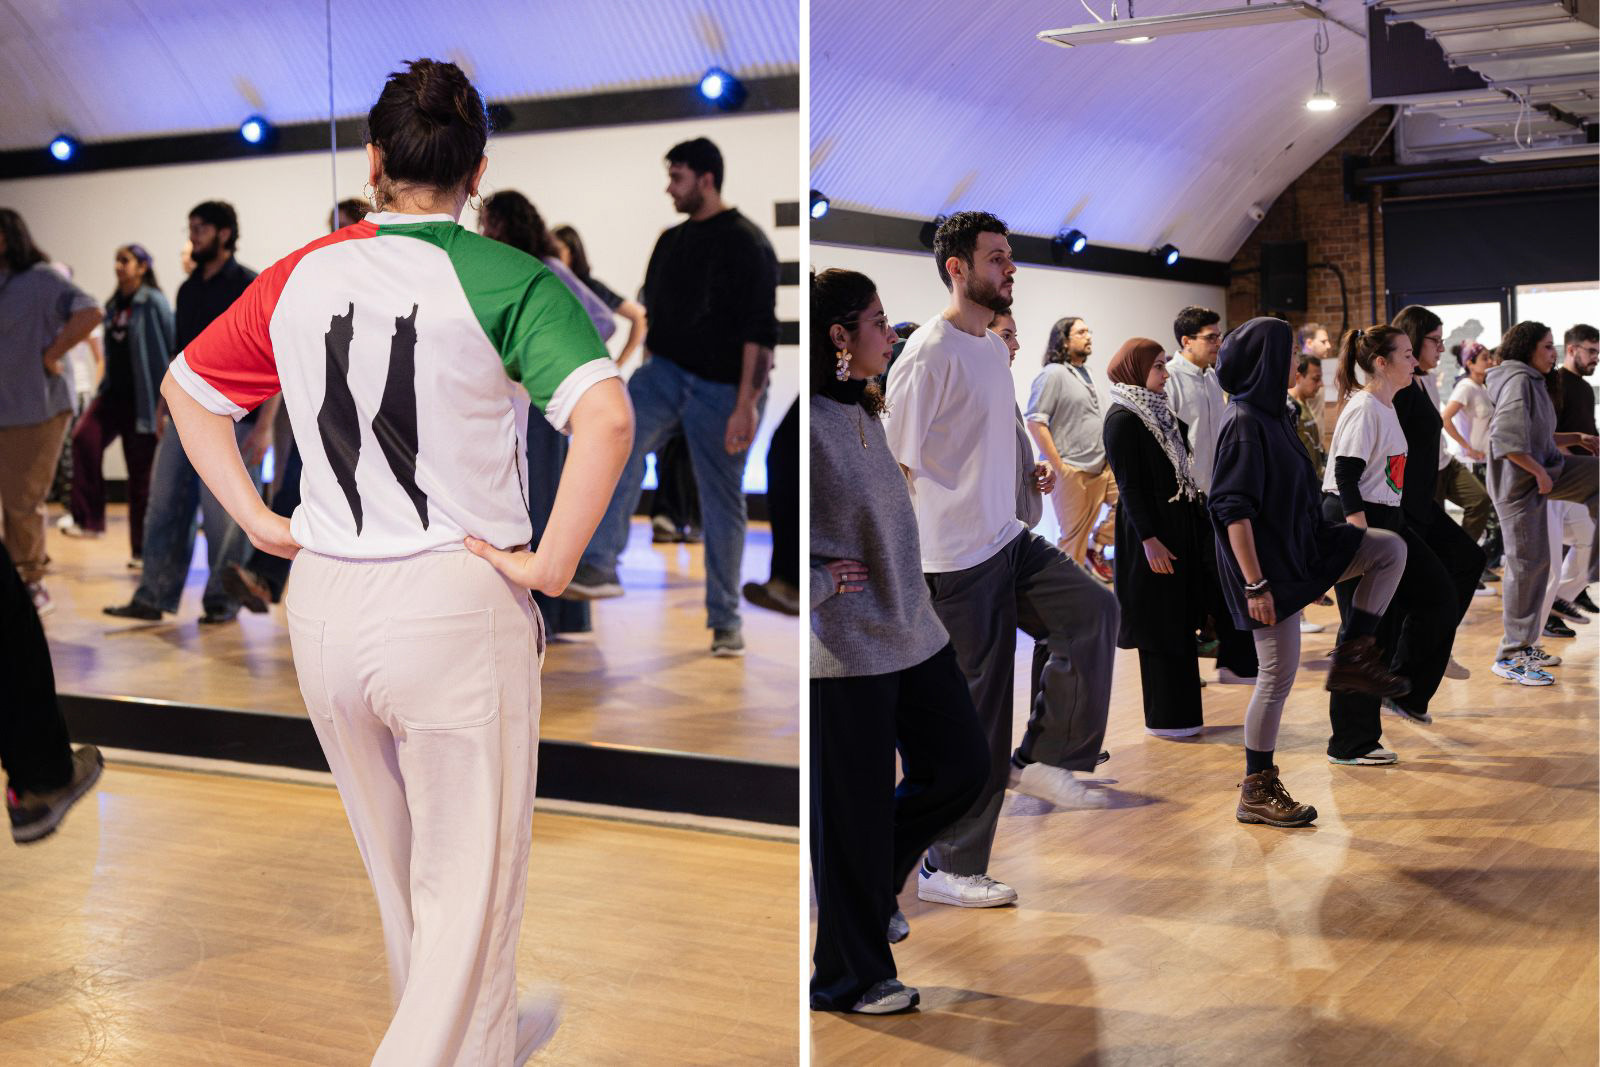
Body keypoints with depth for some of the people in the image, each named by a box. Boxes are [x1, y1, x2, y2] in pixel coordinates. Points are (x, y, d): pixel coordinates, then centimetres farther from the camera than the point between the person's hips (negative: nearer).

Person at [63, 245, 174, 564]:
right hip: (114, 394, 6)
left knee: (141, 472, 1)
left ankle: (143, 547, 10)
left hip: (143, 399, -6)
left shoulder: (154, 303, -7)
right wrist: (103, 386, 18)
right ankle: (89, 519, -14)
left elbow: (173, 347, -10)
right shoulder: (113, 305, 13)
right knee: (84, 438, -20)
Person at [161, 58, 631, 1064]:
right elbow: (606, 419, -24)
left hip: (322, 603, 6)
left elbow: (185, 385, 19)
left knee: (399, 869, 24)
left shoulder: (298, 276, 6)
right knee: (471, 892, 6)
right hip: (458, 605, -6)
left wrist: (257, 519, 15)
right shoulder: (507, 280, -10)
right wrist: (552, 563, -15)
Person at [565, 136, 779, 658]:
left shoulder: (746, 243, -10)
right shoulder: (671, 242, 12)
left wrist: (746, 404, -23)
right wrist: (638, 377, 19)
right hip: (666, 373, 5)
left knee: (722, 502, 2)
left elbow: (760, 331, -16)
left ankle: (725, 619, 15)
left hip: (722, 388, -5)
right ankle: (600, 567, -27)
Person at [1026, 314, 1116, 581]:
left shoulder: (1083, 374, 16)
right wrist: (1058, 466, -18)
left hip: (1101, 467, 8)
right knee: (1074, 539, -3)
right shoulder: (1053, 374, -10)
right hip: (1073, 473, -8)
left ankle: (1097, 548, 19)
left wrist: (1105, 456, 16)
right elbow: (1035, 422, -16)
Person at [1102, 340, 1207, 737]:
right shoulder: (1122, 418, -13)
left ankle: (1179, 710, 21)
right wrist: (1149, 539, -21)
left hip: (1179, 523, 8)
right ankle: (1166, 717, 8)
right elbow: (1129, 485, -17)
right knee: (1160, 624, -1)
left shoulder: (1160, 411, 12)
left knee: (1178, 620, 12)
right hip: (1152, 529, -8)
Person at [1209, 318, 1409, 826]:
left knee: (1391, 549, 5)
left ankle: (1351, 659, 7)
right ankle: (1255, 793, 6)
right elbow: (1235, 511, -24)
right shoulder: (1243, 424, -20)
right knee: (1278, 674, -4)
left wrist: (1314, 548, 27)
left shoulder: (1266, 412, 9)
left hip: (1296, 544, 9)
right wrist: (1255, 585, -26)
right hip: (1267, 559, -9)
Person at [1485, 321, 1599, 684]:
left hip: (1544, 470, 10)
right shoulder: (1518, 381, -17)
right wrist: (1540, 473, -18)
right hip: (1520, 482, -10)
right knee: (1528, 562, -6)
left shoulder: (1533, 381, 14)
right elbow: (1507, 442, -26)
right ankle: (1512, 655, 2)